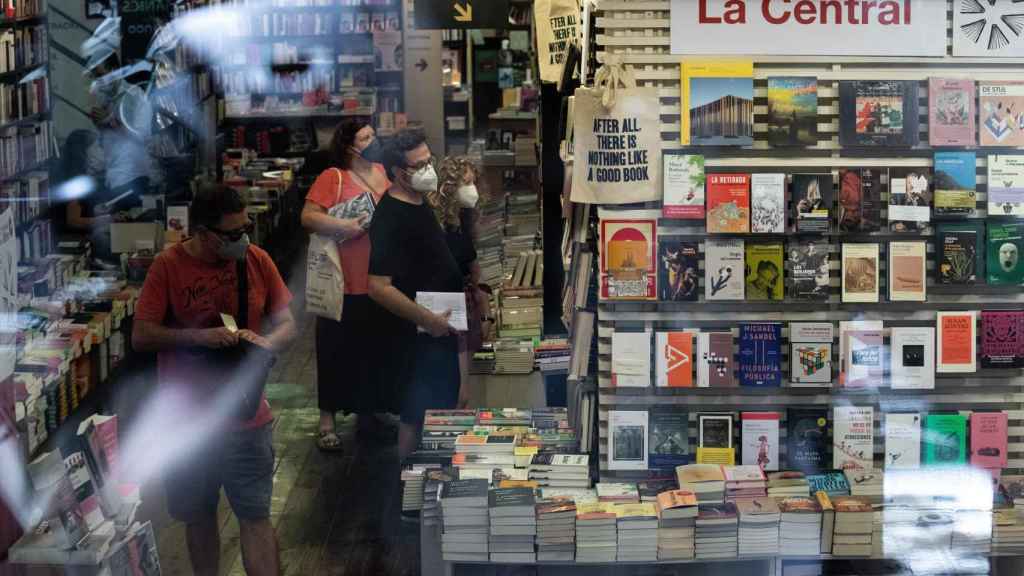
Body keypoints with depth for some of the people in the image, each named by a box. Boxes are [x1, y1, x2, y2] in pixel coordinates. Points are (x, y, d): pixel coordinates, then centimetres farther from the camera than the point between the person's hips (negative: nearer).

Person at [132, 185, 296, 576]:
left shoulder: (257, 261, -2)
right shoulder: (168, 265, -9)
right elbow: (141, 337, -11)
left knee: (256, 516, 0)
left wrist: (267, 341, -16)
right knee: (198, 517, 14)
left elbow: (287, 324, 6)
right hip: (186, 417, -1)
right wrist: (198, 336, -25)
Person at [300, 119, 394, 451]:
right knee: (339, 350, 2)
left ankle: (367, 414, 28)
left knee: (375, 348, 14)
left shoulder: (382, 173, 11)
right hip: (347, 283, -6)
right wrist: (344, 226, -24)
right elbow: (308, 216, -15)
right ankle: (328, 421, 12)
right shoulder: (333, 177, -9)